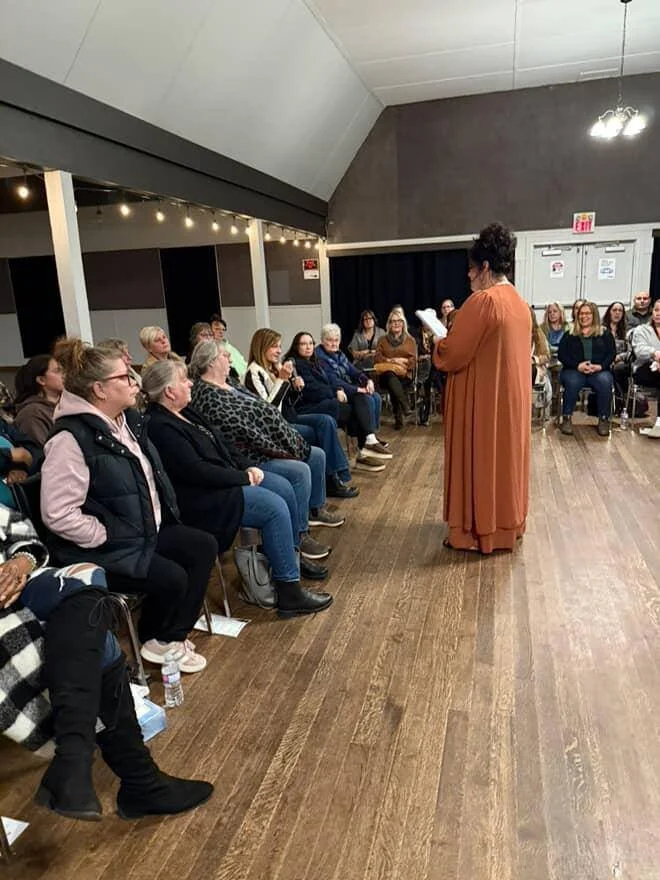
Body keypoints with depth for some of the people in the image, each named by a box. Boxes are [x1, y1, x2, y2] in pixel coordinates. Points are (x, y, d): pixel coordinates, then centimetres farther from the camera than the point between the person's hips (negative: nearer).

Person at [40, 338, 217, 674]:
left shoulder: (129, 419, 4)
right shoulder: (71, 439, -23)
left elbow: (150, 474, 19)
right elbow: (58, 514, -27)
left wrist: (163, 517, 8)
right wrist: (109, 537, -20)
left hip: (147, 529, 9)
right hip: (106, 548, -9)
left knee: (204, 547, -2)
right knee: (172, 579, -21)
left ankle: (174, 634, 10)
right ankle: (156, 640, 12)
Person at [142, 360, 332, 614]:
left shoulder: (185, 412, 11)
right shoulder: (160, 428, -20)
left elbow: (221, 443, 15)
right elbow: (197, 471, -24)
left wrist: (249, 466, 1)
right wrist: (244, 478, -16)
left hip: (226, 477, 10)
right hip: (202, 497, -10)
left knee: (283, 488, 3)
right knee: (275, 507, -20)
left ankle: (292, 556, 23)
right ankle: (289, 593, -12)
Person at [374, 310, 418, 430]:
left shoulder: (410, 340, 18)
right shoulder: (383, 340, 21)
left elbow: (413, 361, 7)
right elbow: (377, 358, 7)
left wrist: (400, 361, -9)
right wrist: (390, 361, -9)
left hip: (404, 374, 0)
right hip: (387, 373, 0)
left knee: (393, 386, -36)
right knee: (391, 378, -39)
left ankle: (399, 417, -29)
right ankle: (406, 407, -44)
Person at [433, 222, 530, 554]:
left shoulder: (483, 301, -20)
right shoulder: (519, 303, 9)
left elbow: (452, 354, -18)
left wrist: (436, 344, 3)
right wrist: (451, 339, 19)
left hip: (482, 399, -9)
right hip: (511, 395, 9)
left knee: (478, 460, 3)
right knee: (504, 456, 17)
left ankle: (477, 531, 13)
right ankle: (506, 523, 30)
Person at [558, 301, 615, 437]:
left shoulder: (605, 333, 15)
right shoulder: (569, 334, 13)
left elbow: (611, 354, 7)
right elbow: (562, 355, 4)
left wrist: (600, 366, -12)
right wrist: (578, 365, -12)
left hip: (599, 371, 1)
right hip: (574, 370, 0)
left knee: (605, 382, -32)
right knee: (572, 382, -35)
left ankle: (604, 419, -19)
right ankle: (567, 418, -23)